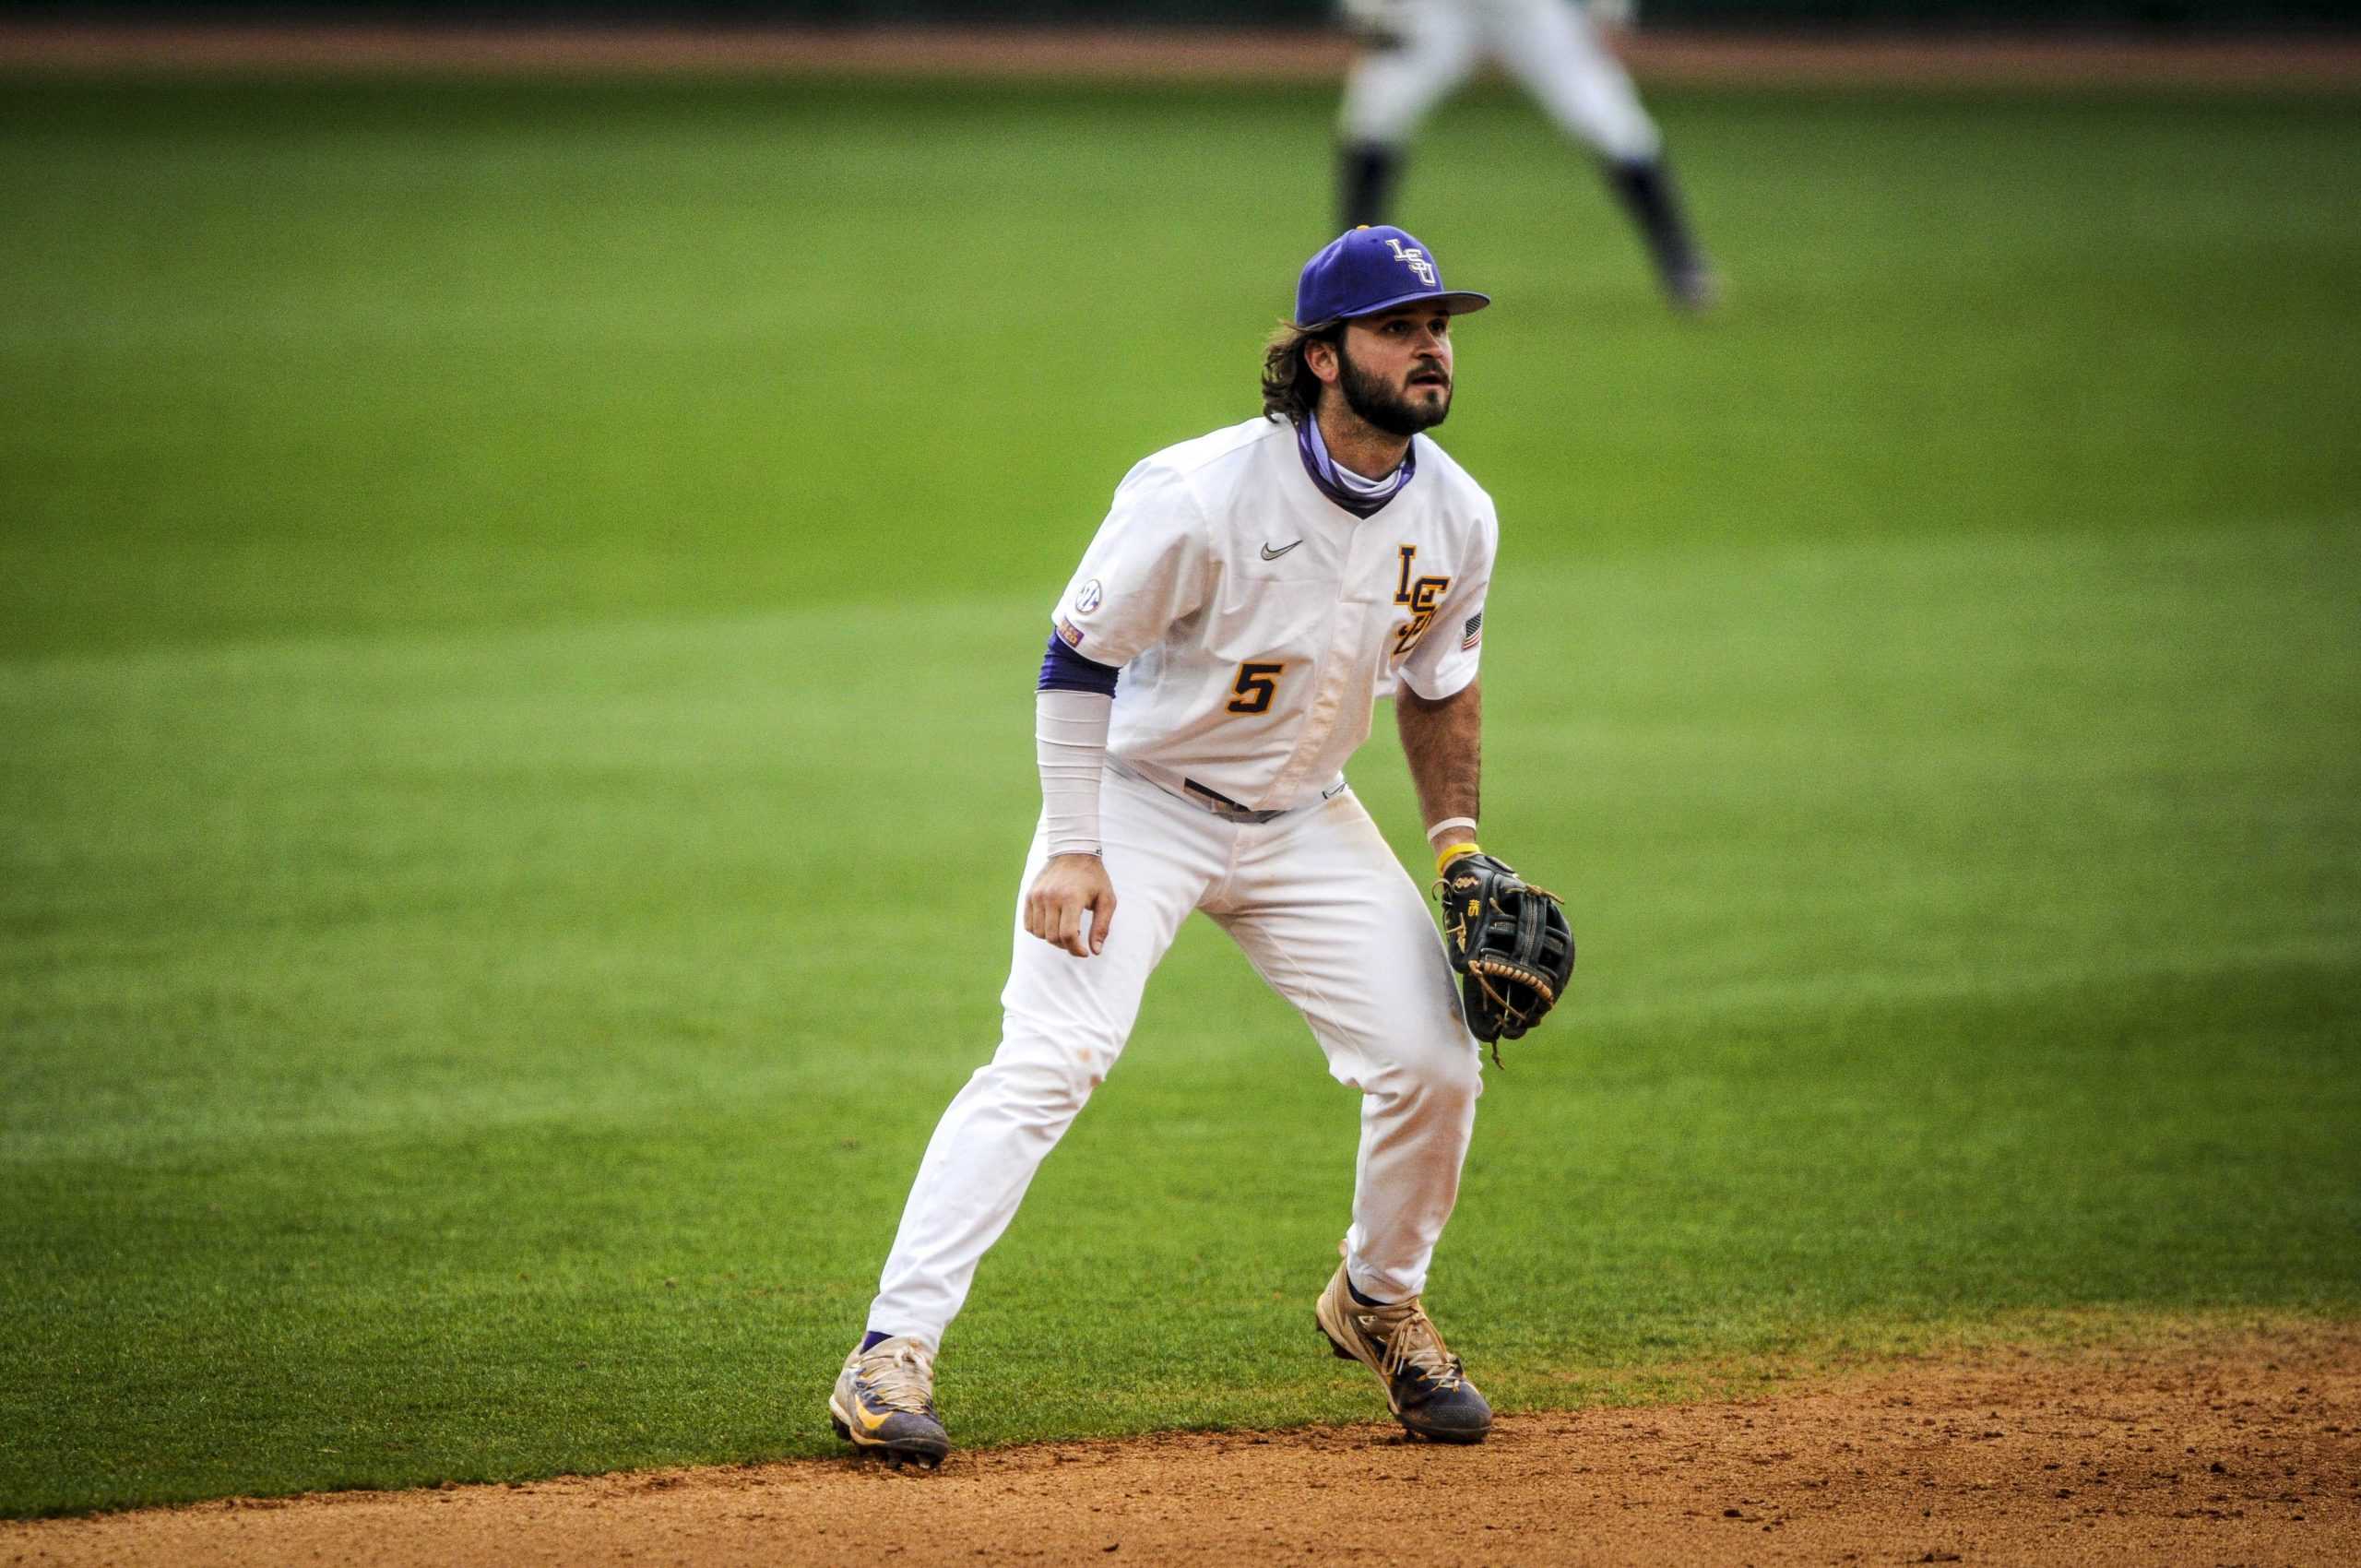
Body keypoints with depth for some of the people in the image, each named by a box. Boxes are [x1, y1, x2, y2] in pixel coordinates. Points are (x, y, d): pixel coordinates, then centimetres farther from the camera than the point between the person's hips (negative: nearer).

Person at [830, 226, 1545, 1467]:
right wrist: (1071, 850, -20)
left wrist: (1457, 840, 4)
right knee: (1048, 1060, -20)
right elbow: (1077, 656, -17)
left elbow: (1439, 682, 12)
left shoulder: (1455, 516, -7)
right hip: (1139, 804, -6)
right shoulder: (1201, 497, -26)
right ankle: (892, 1353, -21)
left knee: (1434, 1062, -2)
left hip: (1304, 822, 6)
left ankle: (1378, 1305, 25)